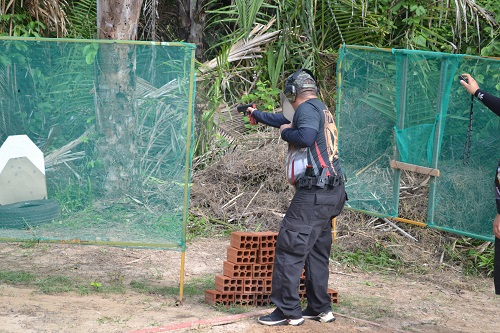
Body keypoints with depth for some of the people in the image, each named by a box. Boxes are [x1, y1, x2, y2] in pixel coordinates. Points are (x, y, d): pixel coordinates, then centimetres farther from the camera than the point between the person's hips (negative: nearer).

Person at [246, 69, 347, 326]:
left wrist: (285, 132, -8)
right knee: (317, 252, 16)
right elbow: (286, 121, 37)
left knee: (289, 248, -8)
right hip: (330, 193, 10)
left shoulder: (308, 108, -9)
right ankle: (320, 308, 19)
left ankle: (288, 311, -9)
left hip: (314, 193, -10)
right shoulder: (320, 109, 21)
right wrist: (256, 114, 50)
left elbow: (305, 137, -28)